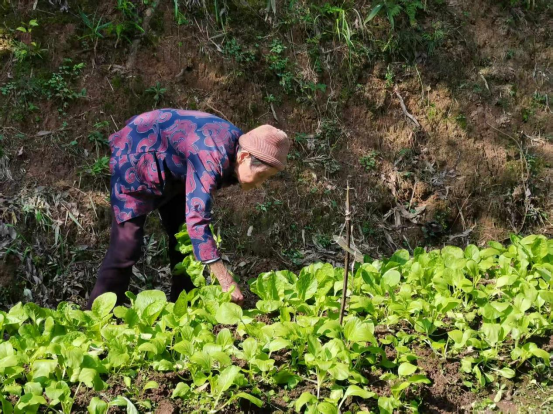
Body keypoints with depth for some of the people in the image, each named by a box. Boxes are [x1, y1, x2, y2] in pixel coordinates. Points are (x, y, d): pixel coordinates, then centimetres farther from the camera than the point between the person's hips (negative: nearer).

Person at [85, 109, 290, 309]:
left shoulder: (237, 144, -10)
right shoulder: (212, 158, -37)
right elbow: (197, 220, -44)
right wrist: (226, 282, -46)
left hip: (171, 167, 9)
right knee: (127, 244, -14)